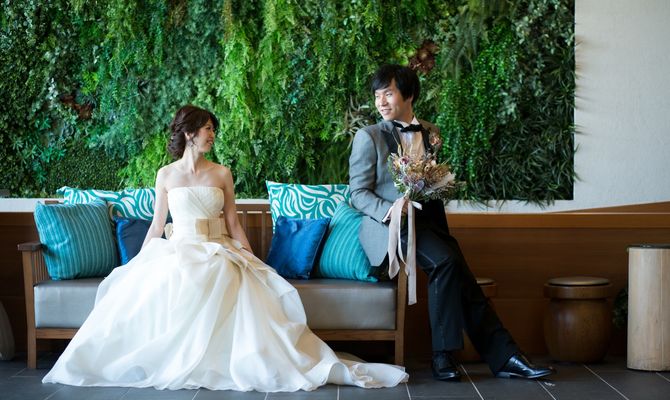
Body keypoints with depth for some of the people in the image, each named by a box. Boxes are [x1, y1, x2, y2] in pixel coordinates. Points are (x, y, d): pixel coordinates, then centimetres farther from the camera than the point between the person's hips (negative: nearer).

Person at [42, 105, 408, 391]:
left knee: (247, 288, -34)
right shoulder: (166, 175, 10)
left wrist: (251, 261, -1)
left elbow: (233, 224, 10)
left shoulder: (222, 174, 11)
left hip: (219, 253, 0)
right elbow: (156, 226, 14)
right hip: (177, 251, 0)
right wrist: (137, 264, 7)